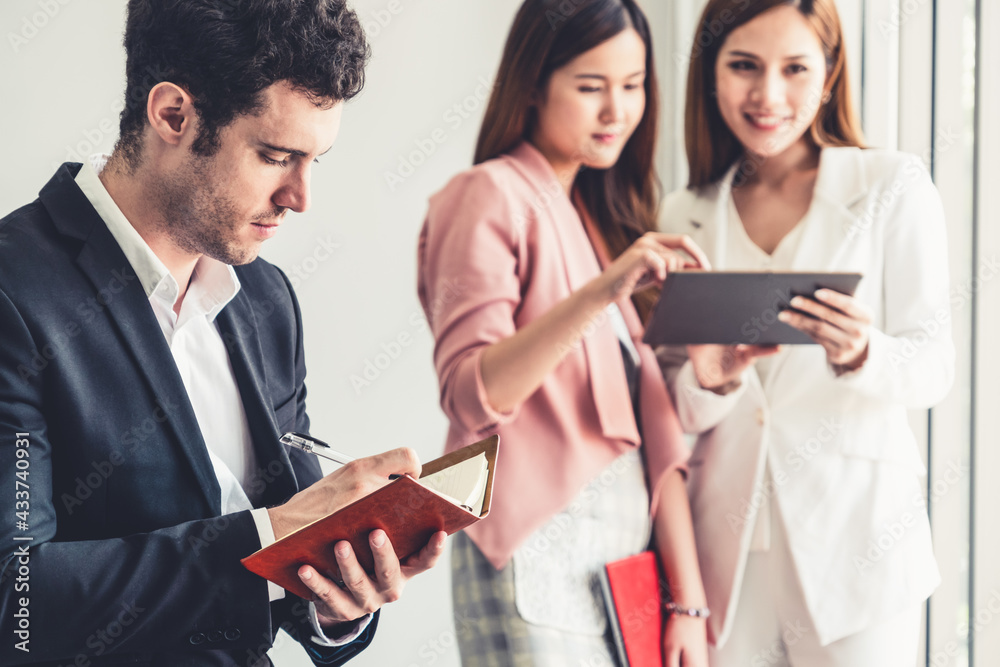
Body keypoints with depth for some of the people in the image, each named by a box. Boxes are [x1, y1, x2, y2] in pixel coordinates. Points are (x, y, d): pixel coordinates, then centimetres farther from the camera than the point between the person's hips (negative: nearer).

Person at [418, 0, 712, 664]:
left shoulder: (612, 215, 17)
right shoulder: (490, 197, -4)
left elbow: (655, 419, 11)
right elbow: (470, 396, -16)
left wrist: (689, 598, 5)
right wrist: (602, 291, -27)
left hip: (635, 544, 6)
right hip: (537, 553, -6)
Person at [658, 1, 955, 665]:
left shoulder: (892, 186, -1)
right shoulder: (685, 216, 9)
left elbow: (935, 366, -5)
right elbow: (673, 407, 9)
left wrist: (859, 356, -26)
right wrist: (708, 382, -14)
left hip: (855, 534, -2)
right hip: (729, 542, 3)